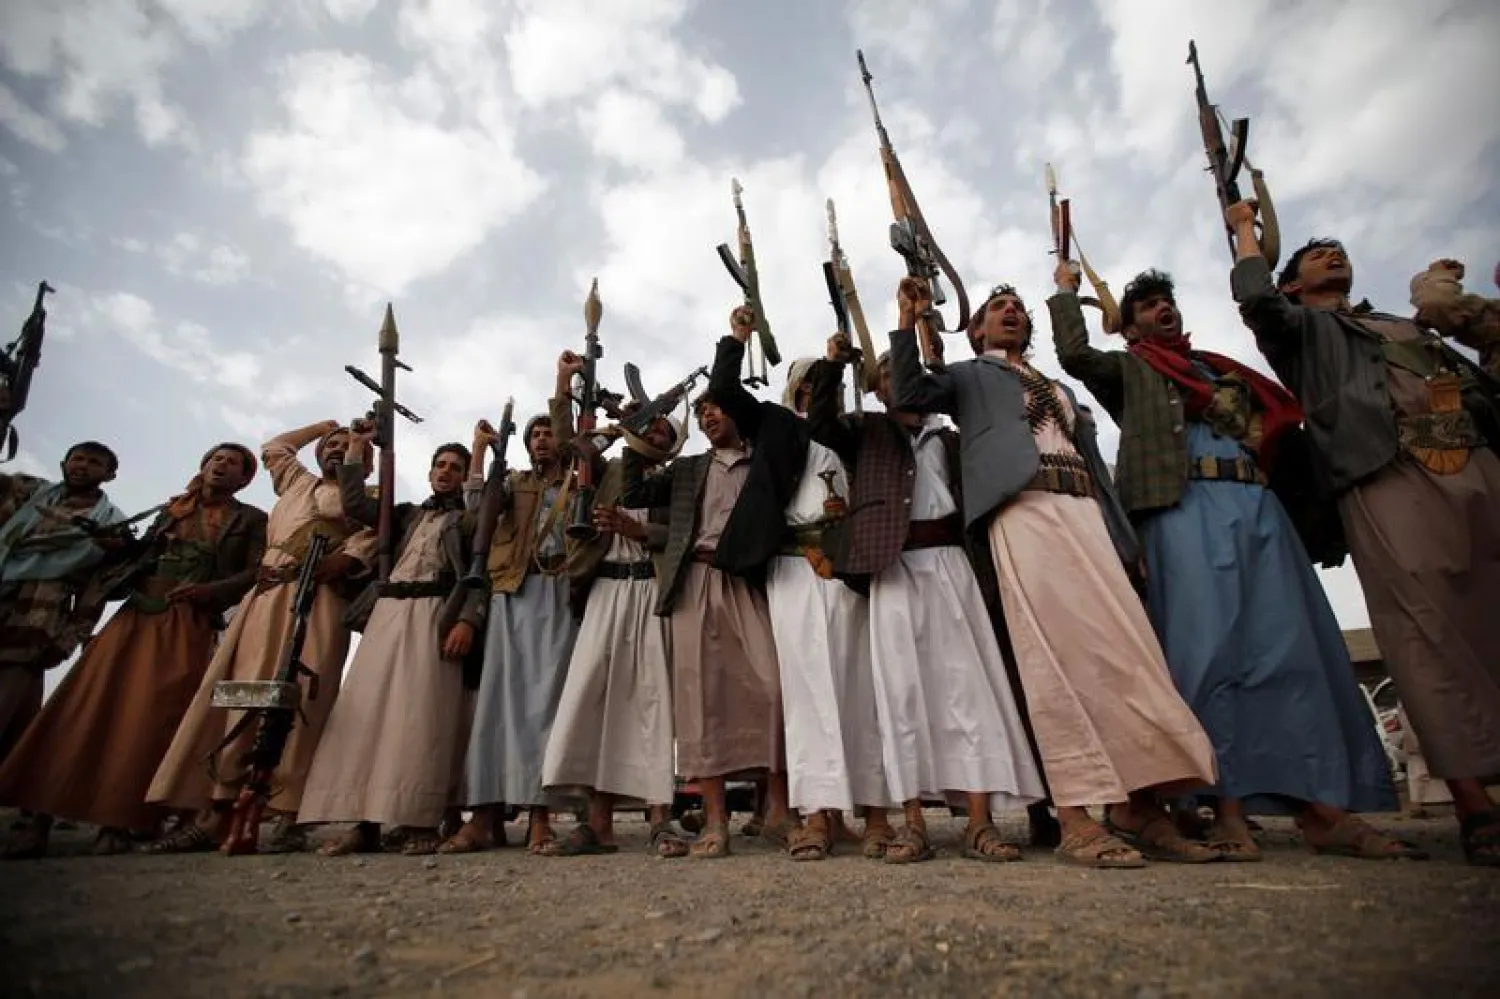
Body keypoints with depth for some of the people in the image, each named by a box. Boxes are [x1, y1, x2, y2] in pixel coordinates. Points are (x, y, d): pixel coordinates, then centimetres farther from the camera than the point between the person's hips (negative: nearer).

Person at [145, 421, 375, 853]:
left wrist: (300, 570, -14)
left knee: (298, 700, -14)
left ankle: (289, 816, -16)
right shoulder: (297, 481, 29)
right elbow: (273, 446, 47)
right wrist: (325, 425, 43)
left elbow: (362, 551, -5)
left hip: (317, 603, -5)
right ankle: (213, 814, -4)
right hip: (266, 598, 5)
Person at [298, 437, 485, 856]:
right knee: (366, 711, -2)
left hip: (433, 617, -5)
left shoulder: (471, 519, 10)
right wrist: (357, 447, 16)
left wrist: (468, 620, -16)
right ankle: (364, 821, 1)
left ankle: (418, 821, -9)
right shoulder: (407, 513, 26)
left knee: (417, 716, -12)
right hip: (387, 614, 5)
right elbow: (354, 504, 15)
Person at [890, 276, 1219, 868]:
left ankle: (1138, 808, -3)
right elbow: (908, 394, 1)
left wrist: (1125, 541, 17)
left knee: (1120, 645, -7)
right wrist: (909, 321, -4)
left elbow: (1093, 461, 27)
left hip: (1084, 515, 6)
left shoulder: (1061, 389, 35)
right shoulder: (968, 375, 21)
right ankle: (1076, 819, -15)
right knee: (1058, 651, -16)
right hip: (1023, 510, -6)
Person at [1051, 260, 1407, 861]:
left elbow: (1280, 421, 29)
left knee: (1295, 647, -2)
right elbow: (1074, 353, -2)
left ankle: (1322, 808, 2)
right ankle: (1227, 808, -11)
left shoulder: (1222, 369, 31)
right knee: (1211, 651, -13)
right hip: (1184, 506, -5)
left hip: (1257, 507, 6)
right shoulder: (1128, 369, 16)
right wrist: (1066, 287, 11)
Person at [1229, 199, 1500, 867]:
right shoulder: (1301, 327, 18)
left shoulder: (1409, 327, 35)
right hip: (1386, 475, -5)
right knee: (1426, 629, -14)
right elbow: (1255, 298, -3)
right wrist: (1243, 228, 12)